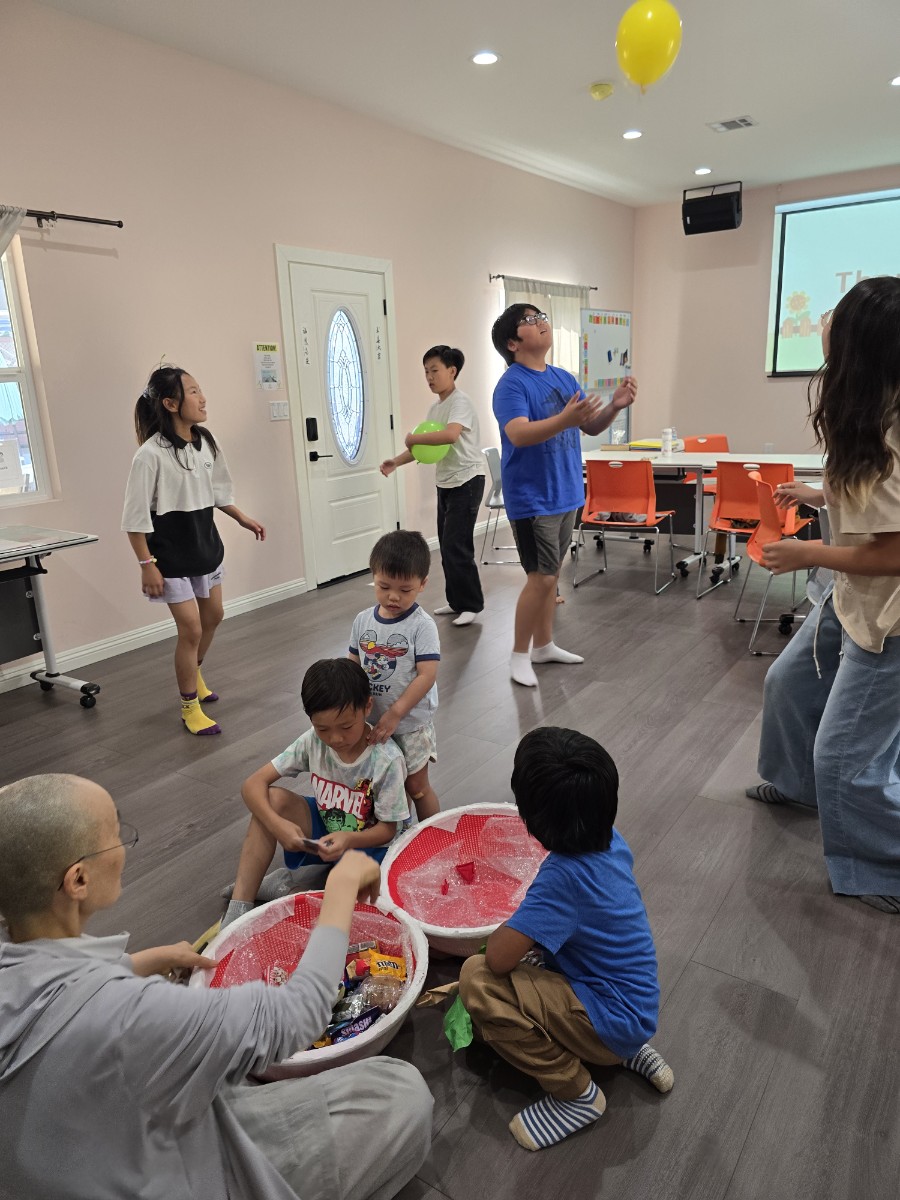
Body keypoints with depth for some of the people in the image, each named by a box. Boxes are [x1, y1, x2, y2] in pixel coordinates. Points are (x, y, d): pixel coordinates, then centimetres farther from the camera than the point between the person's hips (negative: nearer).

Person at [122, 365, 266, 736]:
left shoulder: (206, 443, -1)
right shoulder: (151, 454, -21)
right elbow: (136, 516, -18)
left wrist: (243, 519, 14)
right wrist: (147, 564, -18)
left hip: (204, 543, 7)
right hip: (171, 553, -7)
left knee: (213, 615, 19)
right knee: (191, 628, -4)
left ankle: (194, 674, 46)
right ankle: (189, 708, 14)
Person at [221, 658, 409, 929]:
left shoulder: (387, 760, -27)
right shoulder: (312, 741, -16)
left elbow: (388, 828, -17)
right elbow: (253, 784, -14)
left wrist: (348, 839, -37)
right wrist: (277, 824, -32)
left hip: (368, 844, -3)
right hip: (326, 830, 4)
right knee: (272, 799, -22)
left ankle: (286, 886, -5)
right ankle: (239, 908, -19)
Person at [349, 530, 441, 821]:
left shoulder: (422, 625, -17)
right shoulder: (363, 621, -2)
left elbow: (427, 675, -22)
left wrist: (395, 713, -26)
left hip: (411, 721, -4)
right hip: (371, 719, 5)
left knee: (415, 786, 9)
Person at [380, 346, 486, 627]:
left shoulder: (460, 401, -14)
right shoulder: (434, 408, 13)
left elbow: (450, 435, -33)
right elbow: (425, 446, 16)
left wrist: (412, 438, -22)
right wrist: (396, 461, 1)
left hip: (466, 481, -9)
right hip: (445, 483, 9)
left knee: (456, 546, -10)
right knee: (447, 545, 11)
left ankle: (471, 604, 2)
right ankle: (456, 600, 22)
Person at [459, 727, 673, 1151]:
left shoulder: (564, 876, -30)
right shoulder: (611, 842, -5)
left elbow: (499, 958, -30)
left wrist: (506, 928, -8)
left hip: (612, 1019, -9)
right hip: (638, 1008, 9)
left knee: (478, 980, -18)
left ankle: (576, 1093, -2)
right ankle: (628, 1051, 16)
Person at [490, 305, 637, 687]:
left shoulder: (564, 378, 9)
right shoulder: (511, 384, -14)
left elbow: (592, 426, 12)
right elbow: (519, 434, -30)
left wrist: (615, 406, -8)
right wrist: (565, 419, -45)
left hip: (566, 494, 8)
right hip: (532, 500, -7)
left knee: (551, 574, 15)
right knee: (541, 577, -7)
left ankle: (544, 645, 29)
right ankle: (519, 655, 9)